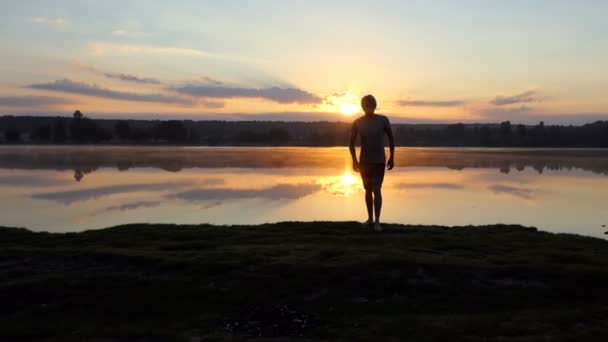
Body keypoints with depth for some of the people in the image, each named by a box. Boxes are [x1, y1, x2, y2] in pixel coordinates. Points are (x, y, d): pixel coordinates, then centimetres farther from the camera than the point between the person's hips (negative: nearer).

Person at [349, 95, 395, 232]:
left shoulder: (383, 120, -9)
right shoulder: (357, 122, -6)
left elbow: (391, 138, 2)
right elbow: (351, 143, 1)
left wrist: (392, 157, 2)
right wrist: (354, 160, -9)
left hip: (380, 161, -2)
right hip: (364, 161, 2)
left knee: (377, 190, -13)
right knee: (368, 190, 13)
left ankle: (377, 222, -11)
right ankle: (370, 218, 27)